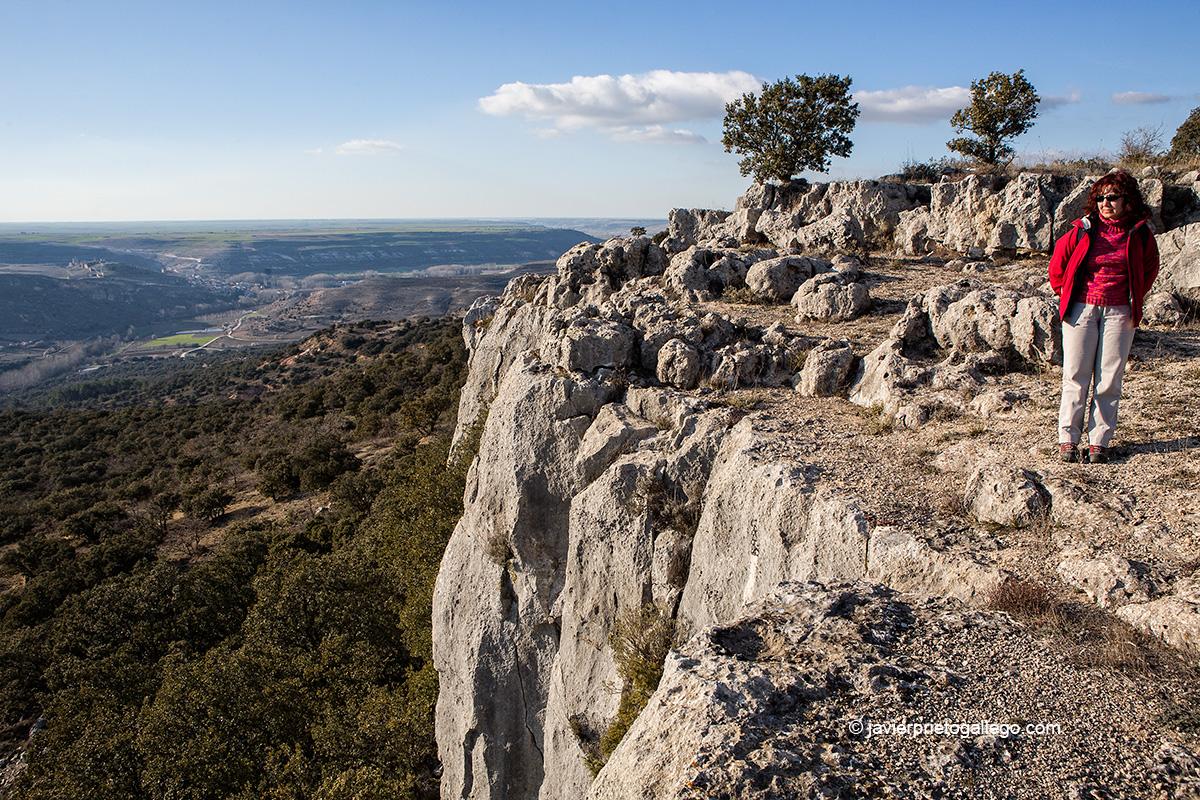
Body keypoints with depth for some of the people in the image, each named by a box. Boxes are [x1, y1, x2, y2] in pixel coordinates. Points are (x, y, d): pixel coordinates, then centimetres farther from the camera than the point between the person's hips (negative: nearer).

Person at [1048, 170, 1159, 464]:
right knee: (1076, 375, -1)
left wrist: (1135, 298, 16)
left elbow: (1150, 268, 20)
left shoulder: (1139, 233, 2)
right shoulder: (1083, 229, -2)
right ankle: (1068, 439, 5)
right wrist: (1065, 293, 13)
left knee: (1110, 378, 2)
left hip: (1119, 312, 1)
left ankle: (1099, 440, 9)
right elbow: (1057, 263, 11)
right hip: (1081, 308, -1)